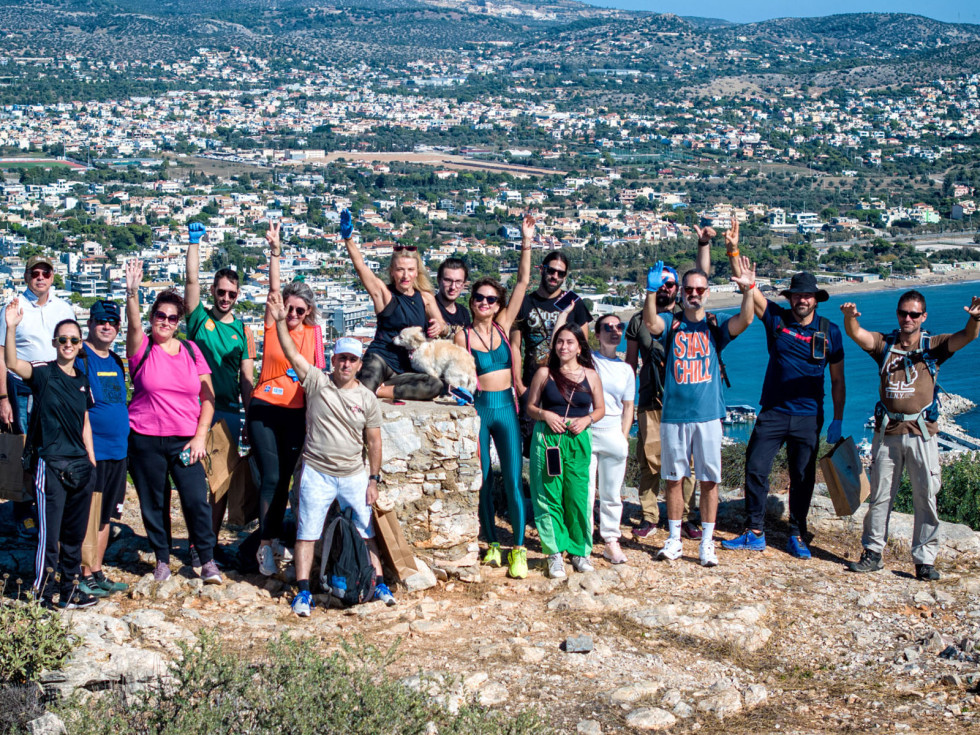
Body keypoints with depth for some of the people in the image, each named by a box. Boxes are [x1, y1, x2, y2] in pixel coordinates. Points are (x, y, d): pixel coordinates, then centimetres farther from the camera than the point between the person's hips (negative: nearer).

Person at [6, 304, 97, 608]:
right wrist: (11, 327, -38)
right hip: (51, 465, -6)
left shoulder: (82, 381, 11)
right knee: (50, 534, -3)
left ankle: (69, 590, 23)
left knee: (75, 534, 12)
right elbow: (12, 363, -24)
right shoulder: (44, 374, -5)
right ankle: (43, 592, 8)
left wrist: (92, 461, 13)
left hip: (80, 465, 6)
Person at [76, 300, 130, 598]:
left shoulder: (116, 361, 14)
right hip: (91, 450, -7)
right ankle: (85, 576, 4)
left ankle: (97, 573, 21)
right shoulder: (80, 357, -9)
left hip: (117, 450, 7)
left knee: (105, 516, 12)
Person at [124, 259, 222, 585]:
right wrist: (132, 292, -40)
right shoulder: (142, 348, 0)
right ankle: (162, 559, 22)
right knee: (153, 502, 6)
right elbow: (133, 325, -23)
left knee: (196, 499, -7)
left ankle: (207, 560, 5)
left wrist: (200, 436, -3)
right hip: (146, 440, -1)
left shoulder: (191, 351, 6)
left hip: (186, 440, 1)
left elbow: (208, 395, 6)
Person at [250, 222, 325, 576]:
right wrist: (275, 252, -24)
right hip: (265, 410, -3)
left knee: (284, 478, 8)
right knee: (270, 476, -9)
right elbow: (273, 289, -14)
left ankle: (274, 538, 21)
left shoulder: (314, 333, 5)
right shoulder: (273, 325, -2)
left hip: (296, 414, 3)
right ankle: (265, 544, -2)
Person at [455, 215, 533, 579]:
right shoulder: (463, 335, 0)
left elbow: (523, 283, 2)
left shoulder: (502, 326, 5)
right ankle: (491, 544, 19)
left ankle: (518, 548, 5)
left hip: (505, 407, 1)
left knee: (513, 482, -2)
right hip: (478, 408, -1)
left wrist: (526, 244, -2)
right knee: (483, 480, 7)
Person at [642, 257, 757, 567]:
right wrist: (652, 291, -33)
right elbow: (650, 322, -16)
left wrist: (747, 290, -29)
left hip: (708, 415, 0)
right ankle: (674, 539, 19)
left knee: (709, 479, 2)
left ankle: (707, 543, 11)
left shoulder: (715, 327, 6)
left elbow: (745, 320, -12)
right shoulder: (671, 323, 6)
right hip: (674, 414, 0)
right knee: (673, 478, 7)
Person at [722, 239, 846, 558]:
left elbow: (837, 380, 6)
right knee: (756, 470, -2)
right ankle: (754, 533, 10)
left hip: (809, 417, 0)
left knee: (803, 478, 6)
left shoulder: (830, 332, 1)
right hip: (772, 412, 0)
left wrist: (837, 421, 3)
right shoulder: (776, 319, -1)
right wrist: (733, 250, -22)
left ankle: (797, 537, 19)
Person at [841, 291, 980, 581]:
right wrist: (849, 317, -31)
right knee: (879, 495, 8)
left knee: (925, 497, -1)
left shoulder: (933, 346, 4)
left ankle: (925, 560, 5)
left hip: (921, 432, -2)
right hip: (887, 431, 2)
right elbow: (856, 333, -8)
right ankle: (873, 554, 18)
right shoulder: (885, 343, 8)